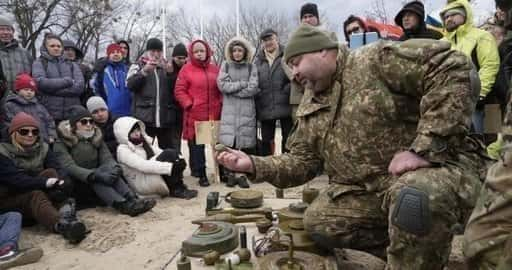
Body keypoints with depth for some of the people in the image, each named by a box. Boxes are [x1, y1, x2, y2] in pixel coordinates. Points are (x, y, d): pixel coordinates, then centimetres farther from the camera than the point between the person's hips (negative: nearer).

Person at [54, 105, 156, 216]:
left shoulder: (96, 137, 9)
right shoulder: (62, 143, -6)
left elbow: (107, 158, -5)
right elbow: (69, 167, -22)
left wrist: (115, 167, -30)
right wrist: (95, 175, -38)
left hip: (96, 184, 4)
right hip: (77, 185, -3)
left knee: (109, 168, -27)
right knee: (96, 178, -34)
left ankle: (133, 200, -47)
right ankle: (124, 206, -55)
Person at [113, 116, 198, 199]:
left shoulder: (147, 141, 13)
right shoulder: (123, 150, -11)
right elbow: (143, 165, -24)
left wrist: (178, 160, -19)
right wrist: (170, 167, -33)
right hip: (142, 184, -7)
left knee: (173, 154, -17)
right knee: (168, 154, -25)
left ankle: (179, 187, -18)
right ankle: (176, 190, -18)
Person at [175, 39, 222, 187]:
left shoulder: (215, 69, 12)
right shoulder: (186, 69, 1)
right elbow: (179, 91, -2)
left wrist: (221, 103, 5)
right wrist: (189, 104, -12)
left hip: (214, 114, 3)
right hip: (194, 114, -3)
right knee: (196, 144, 0)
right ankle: (201, 174, 8)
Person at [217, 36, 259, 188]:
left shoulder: (251, 67, 7)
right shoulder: (226, 65, 10)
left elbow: (253, 88, -6)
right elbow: (222, 85, -5)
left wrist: (232, 89, -7)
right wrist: (243, 84, -6)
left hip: (247, 110, 0)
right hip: (229, 110, 1)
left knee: (245, 143, -3)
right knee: (228, 142, -4)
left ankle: (242, 175, 5)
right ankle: (229, 174, 6)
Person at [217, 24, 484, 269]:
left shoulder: (375, 60, -13)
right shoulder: (309, 109, 10)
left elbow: (453, 67, -23)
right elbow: (301, 161, 10)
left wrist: (425, 147, -27)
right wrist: (254, 165, -6)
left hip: (437, 165, -7)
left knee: (413, 196, -38)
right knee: (317, 222, -5)